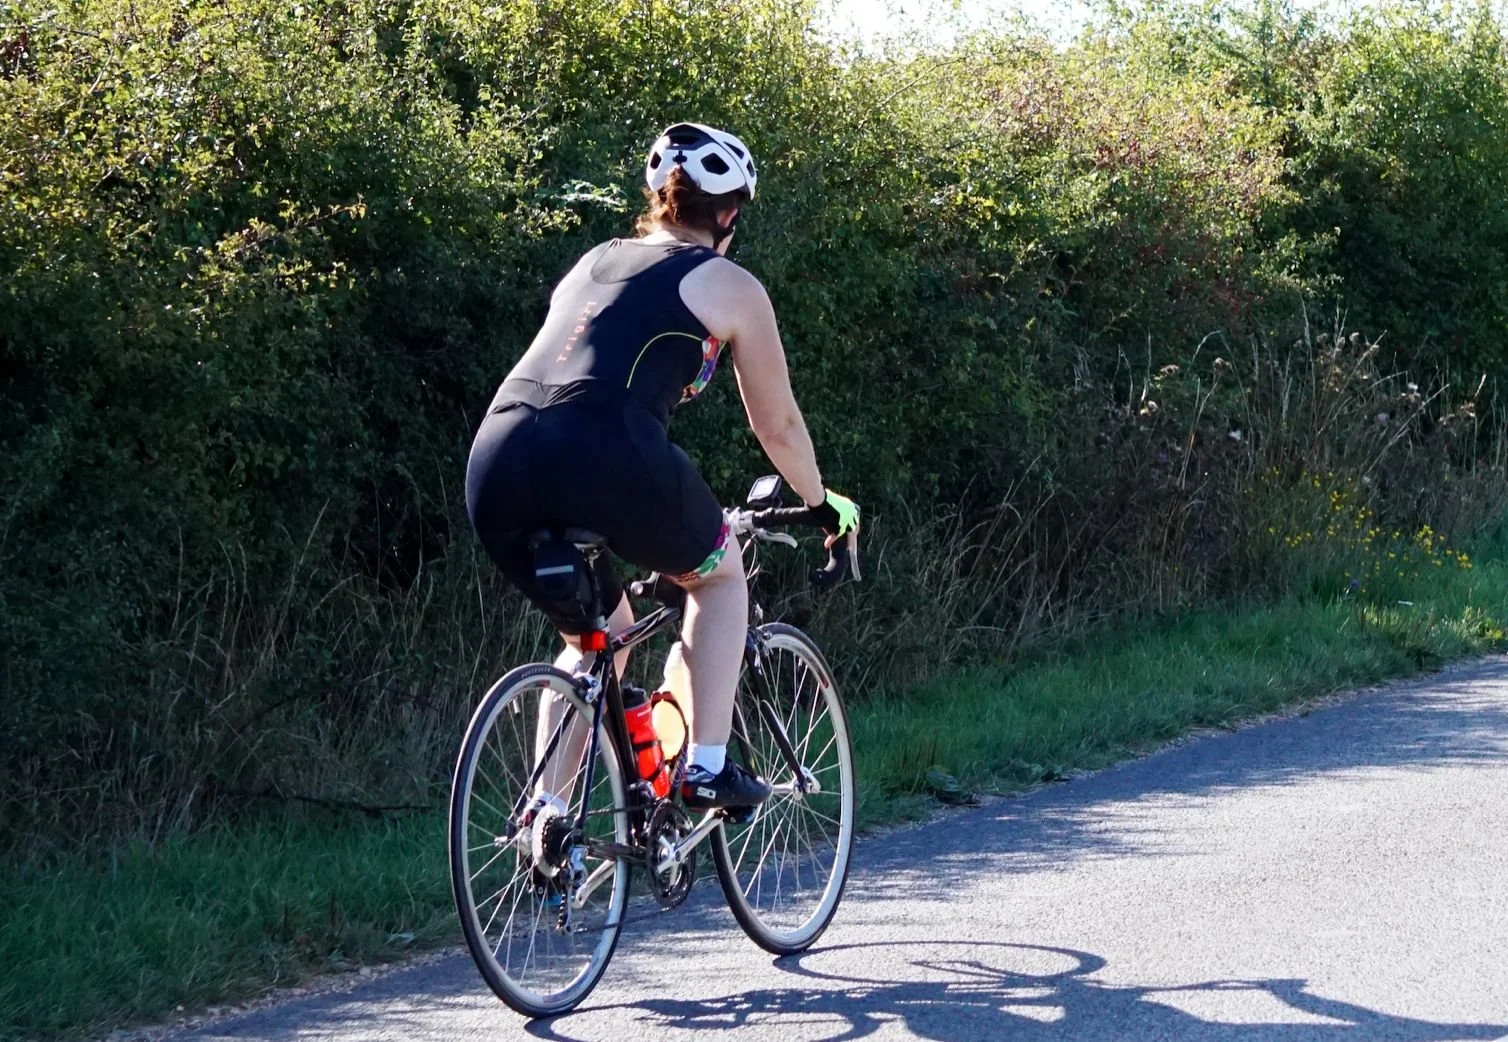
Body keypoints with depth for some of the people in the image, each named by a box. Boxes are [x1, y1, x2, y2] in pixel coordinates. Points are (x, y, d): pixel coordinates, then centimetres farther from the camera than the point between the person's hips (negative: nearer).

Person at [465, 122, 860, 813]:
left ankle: (545, 810, 18)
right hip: (601, 455, -5)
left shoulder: (593, 263, 32)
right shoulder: (729, 287, 16)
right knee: (719, 575, 24)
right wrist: (822, 505, 43)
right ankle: (707, 767, 13)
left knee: (598, 634, 28)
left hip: (494, 466, 5)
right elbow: (778, 425, 24)